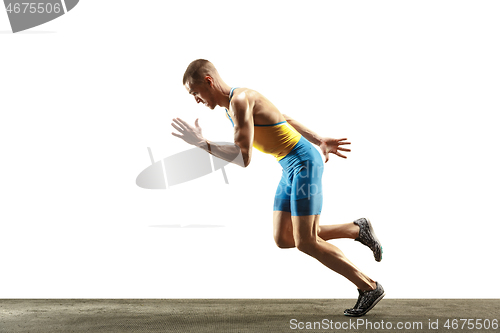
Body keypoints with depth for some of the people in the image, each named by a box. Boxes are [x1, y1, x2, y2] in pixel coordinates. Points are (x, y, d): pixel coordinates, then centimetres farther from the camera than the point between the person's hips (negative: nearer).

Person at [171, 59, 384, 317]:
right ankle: (357, 230, 18)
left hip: (303, 163, -10)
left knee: (305, 242, -8)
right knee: (283, 240, 7)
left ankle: (370, 288, 5)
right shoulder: (233, 106, 11)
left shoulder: (240, 99, -20)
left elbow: (244, 158, -26)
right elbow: (285, 120, 22)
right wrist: (320, 142, 24)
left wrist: (202, 143, -21)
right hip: (291, 168, 10)